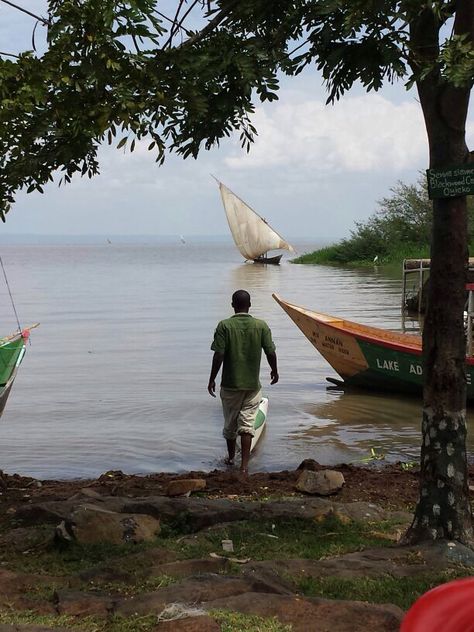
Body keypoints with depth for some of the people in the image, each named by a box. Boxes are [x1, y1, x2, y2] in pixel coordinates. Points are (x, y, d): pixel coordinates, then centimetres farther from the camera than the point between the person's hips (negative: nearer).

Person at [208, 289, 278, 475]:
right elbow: (271, 352, -3)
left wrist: (212, 379, -2)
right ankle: (244, 465, -6)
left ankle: (231, 458, 35)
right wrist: (274, 371, 16)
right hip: (253, 384, 1)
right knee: (247, 424, 3)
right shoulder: (261, 326, -5)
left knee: (230, 423, 16)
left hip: (230, 383, 0)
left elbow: (218, 355, -13)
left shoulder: (224, 326, -9)